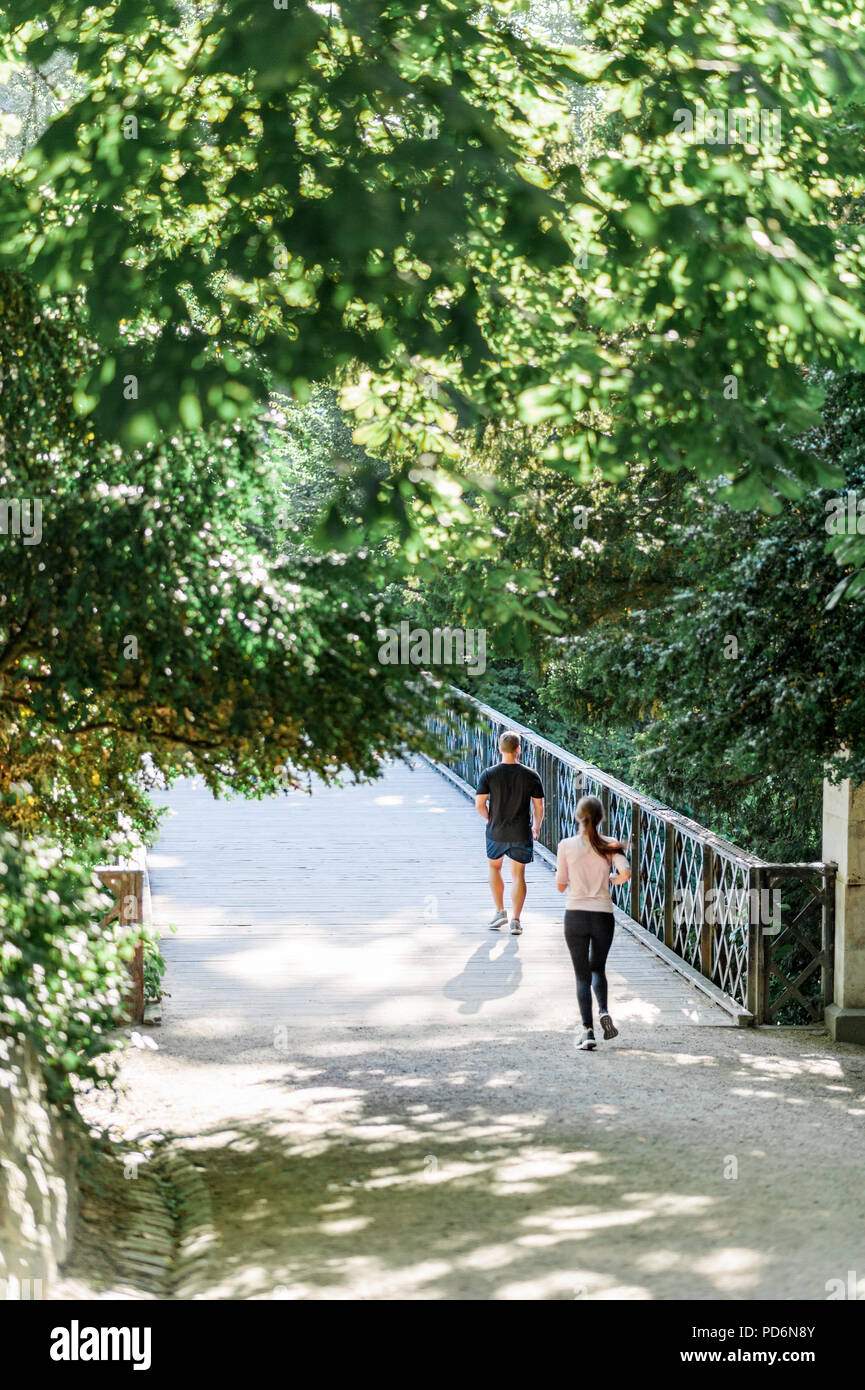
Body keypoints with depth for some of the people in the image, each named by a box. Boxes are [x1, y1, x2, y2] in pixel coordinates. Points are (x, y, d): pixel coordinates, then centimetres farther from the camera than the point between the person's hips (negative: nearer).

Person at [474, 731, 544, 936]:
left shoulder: (489, 774, -9)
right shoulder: (531, 776, -8)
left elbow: (479, 805, -9)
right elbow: (539, 807, -3)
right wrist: (536, 828, 15)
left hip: (496, 832, 0)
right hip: (522, 834, 0)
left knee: (494, 867, 23)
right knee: (518, 875, 7)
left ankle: (500, 911, 18)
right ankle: (516, 920, 4)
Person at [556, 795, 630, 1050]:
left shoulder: (566, 846, -4)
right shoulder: (609, 845, -2)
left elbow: (560, 885, -1)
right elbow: (625, 873, -15)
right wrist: (611, 879, 6)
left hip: (575, 914, -1)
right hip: (603, 915, 1)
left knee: (582, 974, 5)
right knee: (597, 968, 21)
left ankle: (588, 1030, -6)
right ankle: (603, 1012, -3)